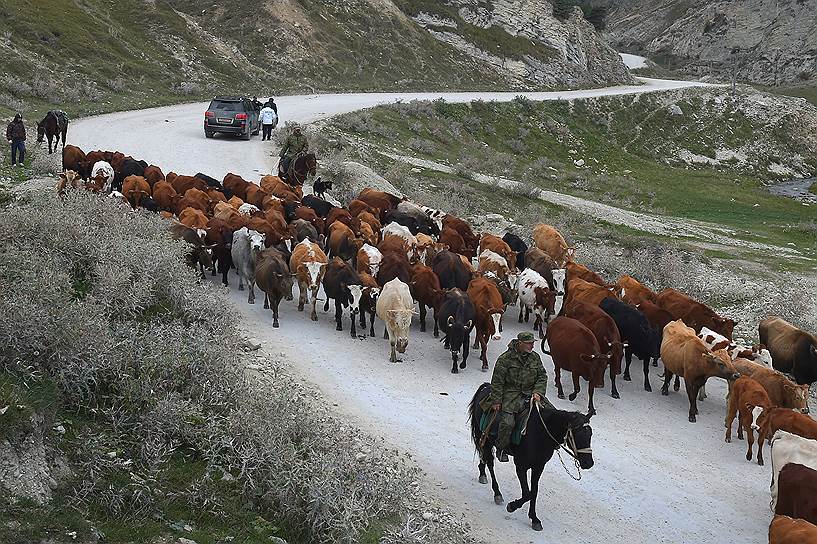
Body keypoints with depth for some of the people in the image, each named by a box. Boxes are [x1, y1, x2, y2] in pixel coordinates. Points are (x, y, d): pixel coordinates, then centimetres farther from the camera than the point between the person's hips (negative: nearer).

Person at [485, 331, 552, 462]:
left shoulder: (535, 357, 7)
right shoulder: (506, 358, -8)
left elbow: (542, 377, 11)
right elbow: (497, 381, -6)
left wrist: (538, 392, -6)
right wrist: (496, 401, -9)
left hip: (531, 393, 5)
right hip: (511, 395, -5)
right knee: (507, 422, -24)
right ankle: (501, 449, -3)